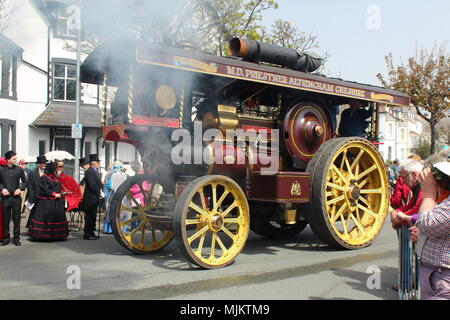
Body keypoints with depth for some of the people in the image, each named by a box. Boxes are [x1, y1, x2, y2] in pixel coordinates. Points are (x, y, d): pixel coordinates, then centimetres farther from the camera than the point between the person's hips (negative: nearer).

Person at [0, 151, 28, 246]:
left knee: (16, 218, 4)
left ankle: (16, 238, 13)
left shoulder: (19, 169, 2)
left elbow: (25, 182, 10)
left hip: (16, 197, 0)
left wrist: (20, 189, -4)